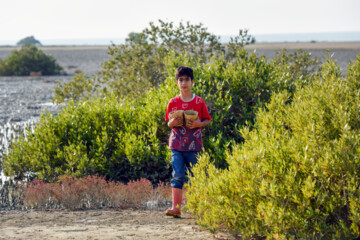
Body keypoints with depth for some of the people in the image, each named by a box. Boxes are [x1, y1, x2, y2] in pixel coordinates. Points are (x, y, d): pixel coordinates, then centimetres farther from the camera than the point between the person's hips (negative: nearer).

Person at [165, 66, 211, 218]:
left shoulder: (199, 102, 1)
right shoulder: (173, 102, 6)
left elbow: (207, 120, 8)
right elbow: (169, 123, 12)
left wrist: (198, 124, -12)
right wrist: (173, 122, -11)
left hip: (194, 145, -1)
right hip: (177, 144, 1)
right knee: (178, 175, -5)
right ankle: (176, 208, -8)